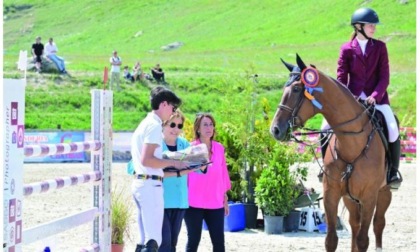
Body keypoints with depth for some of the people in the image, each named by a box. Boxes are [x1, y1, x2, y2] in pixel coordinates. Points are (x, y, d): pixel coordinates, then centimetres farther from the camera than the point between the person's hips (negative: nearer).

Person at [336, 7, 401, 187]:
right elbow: (341, 78, 2)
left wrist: (375, 96, -15)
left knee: (393, 130, -17)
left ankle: (393, 172, 0)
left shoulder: (380, 47, 5)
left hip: (376, 97, 0)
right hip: (352, 98, 0)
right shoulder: (347, 49, 2)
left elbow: (384, 76, 0)